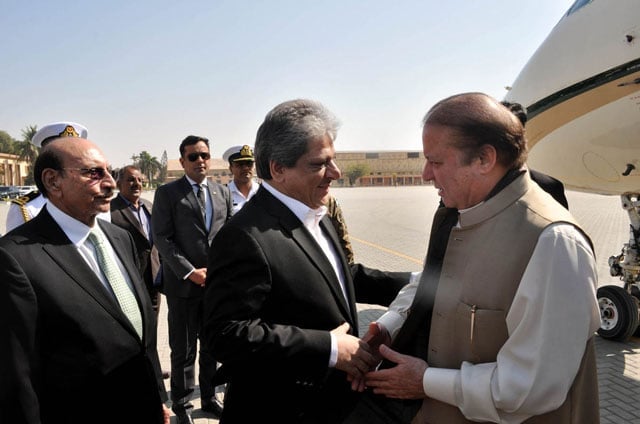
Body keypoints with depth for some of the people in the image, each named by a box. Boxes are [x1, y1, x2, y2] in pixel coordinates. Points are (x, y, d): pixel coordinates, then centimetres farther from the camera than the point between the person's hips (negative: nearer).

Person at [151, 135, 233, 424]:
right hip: (184, 282, -4)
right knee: (183, 349, 6)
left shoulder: (222, 192, 11)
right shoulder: (167, 193, -3)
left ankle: (209, 398, 31)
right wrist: (190, 272, -14)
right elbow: (162, 238, -8)